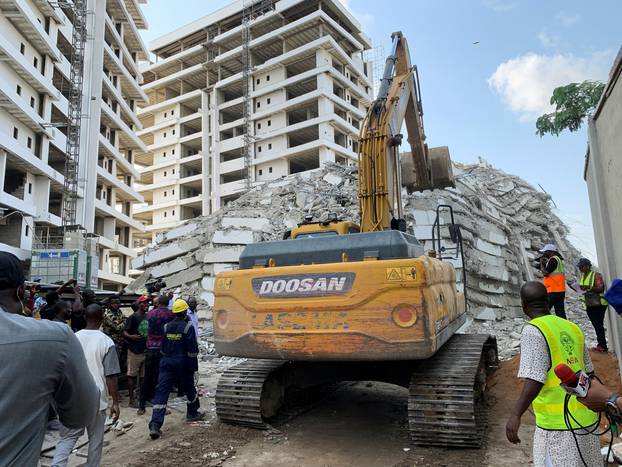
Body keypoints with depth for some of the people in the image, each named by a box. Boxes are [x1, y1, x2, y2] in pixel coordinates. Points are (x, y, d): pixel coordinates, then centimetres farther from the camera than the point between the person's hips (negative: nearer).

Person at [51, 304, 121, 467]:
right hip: (97, 399, -2)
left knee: (67, 437, 11)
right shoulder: (106, 342, -12)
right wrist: (115, 402, -3)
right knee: (95, 440, 13)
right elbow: (111, 377, -12)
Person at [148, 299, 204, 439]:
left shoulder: (166, 327, 5)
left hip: (166, 363, 3)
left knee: (161, 392, -2)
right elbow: (192, 349, -11)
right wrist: (194, 366, -3)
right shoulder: (187, 327, -11)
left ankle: (155, 425, -12)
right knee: (189, 389, 19)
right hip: (183, 364, -3)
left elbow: (163, 347, 14)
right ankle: (192, 413, 37)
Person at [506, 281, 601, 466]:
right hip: (586, 418, 8)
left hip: (558, 423, -7)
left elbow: (535, 379, -22)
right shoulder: (572, 328, 7)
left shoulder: (533, 331, -14)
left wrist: (516, 415, -25)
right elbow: (587, 371, 17)